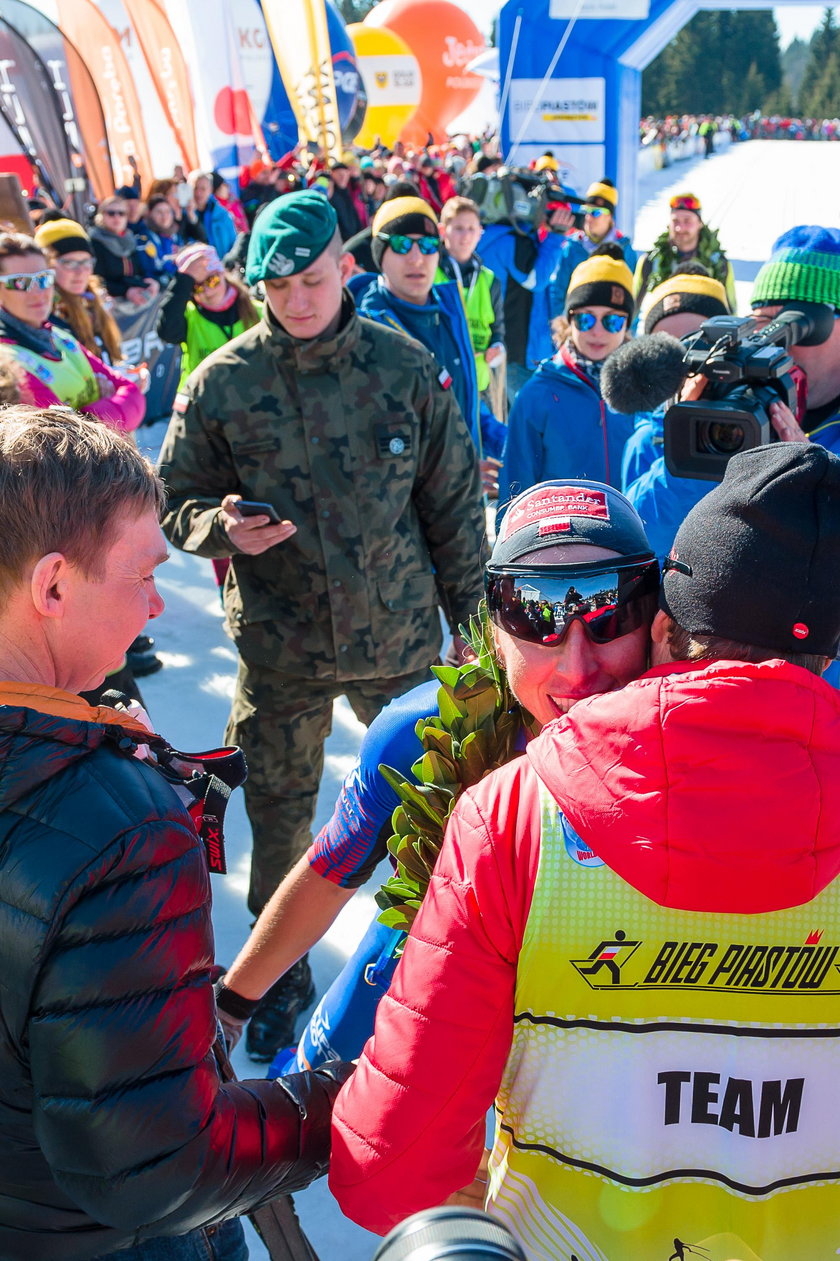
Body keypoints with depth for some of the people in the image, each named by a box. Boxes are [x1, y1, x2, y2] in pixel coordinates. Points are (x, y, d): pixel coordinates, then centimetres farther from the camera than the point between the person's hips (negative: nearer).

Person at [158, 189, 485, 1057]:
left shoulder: (405, 367, -5)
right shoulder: (220, 382, -6)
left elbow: (454, 500, 2)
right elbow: (177, 500, 3)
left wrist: (472, 613, 4)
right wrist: (222, 527, -20)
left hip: (400, 632, 1)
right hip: (278, 643, 0)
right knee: (278, 811, 12)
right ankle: (280, 969, 36)